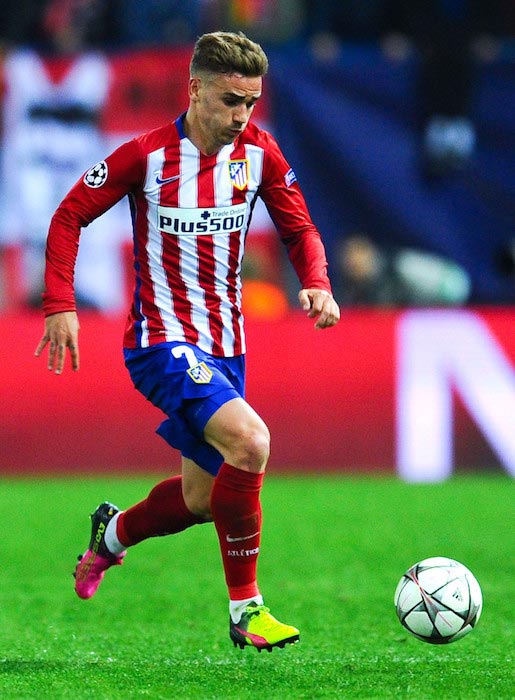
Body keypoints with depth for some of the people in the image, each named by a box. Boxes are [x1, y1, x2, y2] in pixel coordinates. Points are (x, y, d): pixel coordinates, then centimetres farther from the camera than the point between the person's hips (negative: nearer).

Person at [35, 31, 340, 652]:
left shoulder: (258, 153, 0)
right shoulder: (147, 155, -12)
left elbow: (299, 229, 12)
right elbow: (69, 216, -2)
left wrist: (316, 283, -8)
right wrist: (60, 305, -9)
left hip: (224, 347, 6)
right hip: (160, 341, -6)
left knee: (200, 501, 12)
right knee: (249, 440, -28)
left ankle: (114, 532, 45)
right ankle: (246, 610, -19)